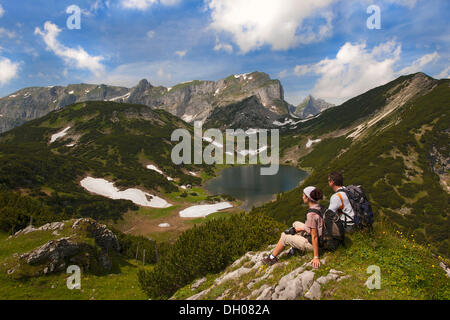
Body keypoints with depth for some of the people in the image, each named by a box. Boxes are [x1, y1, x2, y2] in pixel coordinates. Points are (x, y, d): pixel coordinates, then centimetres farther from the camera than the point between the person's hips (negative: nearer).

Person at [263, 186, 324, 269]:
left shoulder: (311, 214, -30)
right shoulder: (318, 207, -3)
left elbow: (314, 236, -28)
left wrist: (316, 257, -23)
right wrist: (302, 228, 12)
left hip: (312, 243, -9)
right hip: (321, 237, 9)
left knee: (284, 237, 4)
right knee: (296, 224, 24)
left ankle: (272, 258, 23)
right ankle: (295, 248, 32)